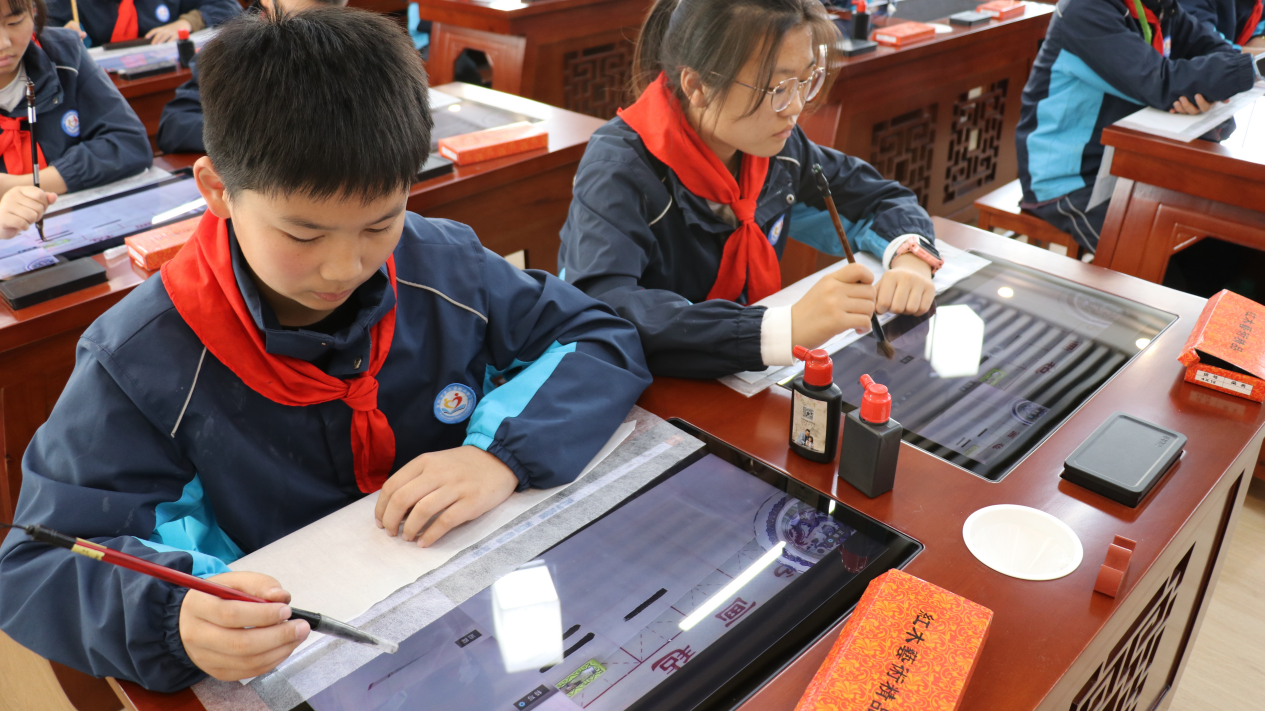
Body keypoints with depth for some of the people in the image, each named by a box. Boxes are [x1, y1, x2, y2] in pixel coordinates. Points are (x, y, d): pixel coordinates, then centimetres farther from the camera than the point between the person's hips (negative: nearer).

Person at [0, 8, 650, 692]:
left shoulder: (444, 267, -8)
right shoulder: (142, 362, -16)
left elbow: (602, 340, -1)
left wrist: (506, 453, -19)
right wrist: (173, 620, -36)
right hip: (286, 656, -1)